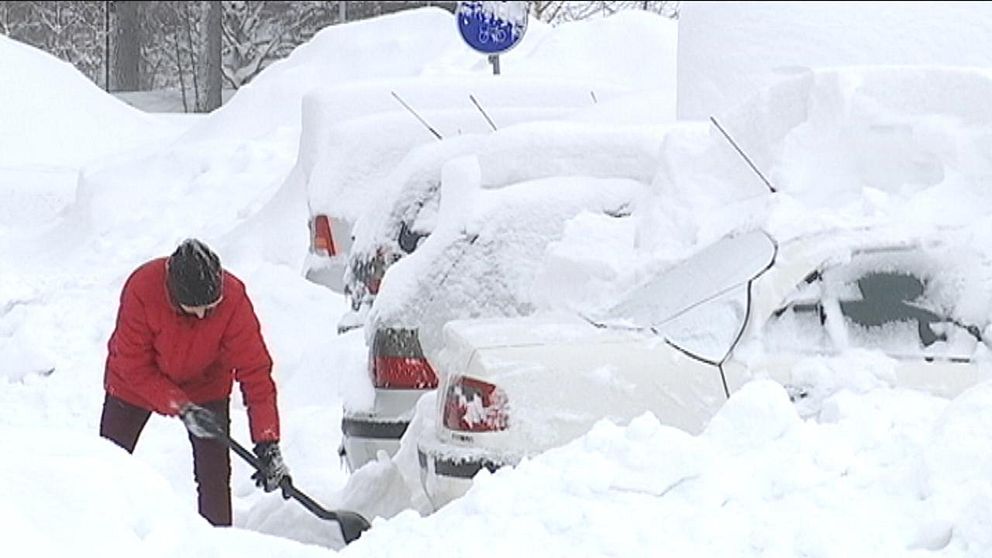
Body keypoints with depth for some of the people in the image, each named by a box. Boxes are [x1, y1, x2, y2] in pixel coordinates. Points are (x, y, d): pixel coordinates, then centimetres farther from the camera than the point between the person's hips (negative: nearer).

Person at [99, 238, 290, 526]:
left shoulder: (233, 299, -33)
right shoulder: (140, 289, -36)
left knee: (214, 475, -9)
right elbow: (134, 368, -25)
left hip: (205, 386, 0)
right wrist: (182, 409, -32)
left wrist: (268, 445, -32)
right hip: (135, 384, 0)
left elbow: (255, 371, -28)